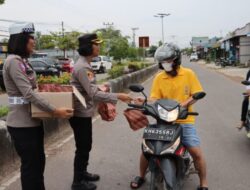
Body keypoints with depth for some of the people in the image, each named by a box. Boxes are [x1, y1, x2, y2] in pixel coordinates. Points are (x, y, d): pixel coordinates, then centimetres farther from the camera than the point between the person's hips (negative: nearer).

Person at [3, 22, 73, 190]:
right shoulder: (14, 61, -19)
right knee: (30, 165, 4)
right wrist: (55, 111, -28)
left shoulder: (23, 60, 11)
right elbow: (28, 93, -26)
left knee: (38, 161, 19)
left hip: (32, 120, 9)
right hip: (22, 123, -9)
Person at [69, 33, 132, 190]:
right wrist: (117, 97, -24)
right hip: (81, 114, -10)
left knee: (86, 146, 21)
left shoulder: (85, 64, 10)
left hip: (84, 113, 10)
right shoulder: (82, 67, -23)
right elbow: (94, 94, -27)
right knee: (82, 148, 2)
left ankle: (83, 173, 37)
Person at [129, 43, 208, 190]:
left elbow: (197, 95, -3)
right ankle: (141, 176, 25)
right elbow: (155, 99, -2)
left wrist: (183, 104, -18)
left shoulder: (188, 74, -2)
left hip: (185, 121, -1)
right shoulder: (159, 78, 1)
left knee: (196, 152, -8)